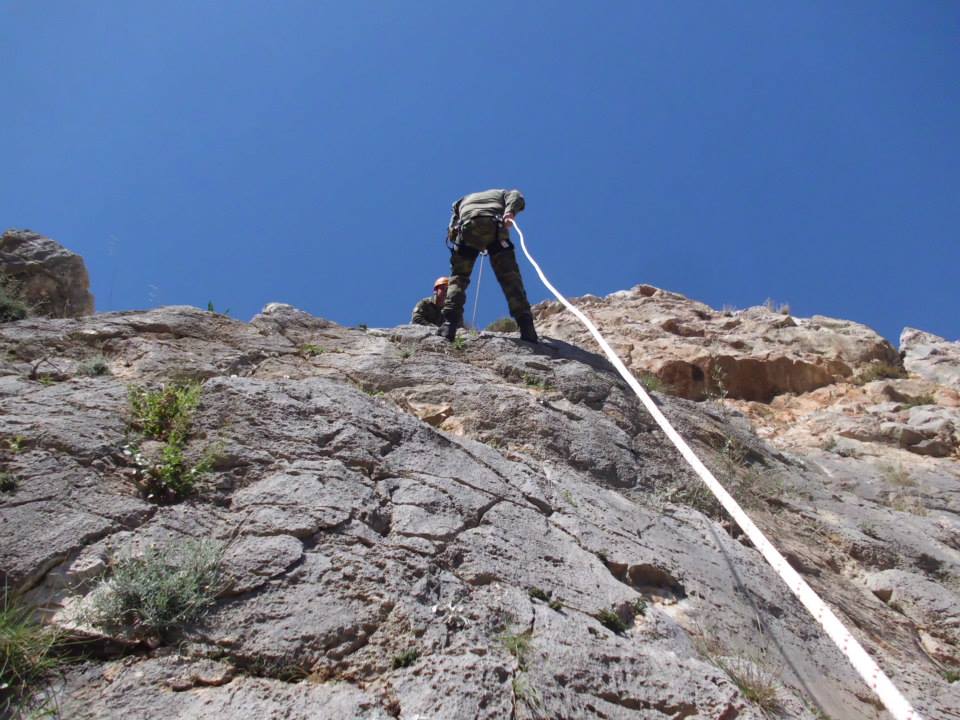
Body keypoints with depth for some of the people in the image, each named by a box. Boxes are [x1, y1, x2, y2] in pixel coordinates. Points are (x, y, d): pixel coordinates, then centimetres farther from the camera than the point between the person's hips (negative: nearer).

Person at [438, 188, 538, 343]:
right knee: (510, 278, 0)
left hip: (467, 229, 1)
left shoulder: (463, 200, 43)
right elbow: (516, 196, 12)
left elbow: (451, 232, 28)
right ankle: (526, 327, -12)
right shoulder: (502, 193, 39)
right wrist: (509, 212, -5)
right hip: (494, 228, -1)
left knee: (458, 277, 9)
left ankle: (449, 324, -11)